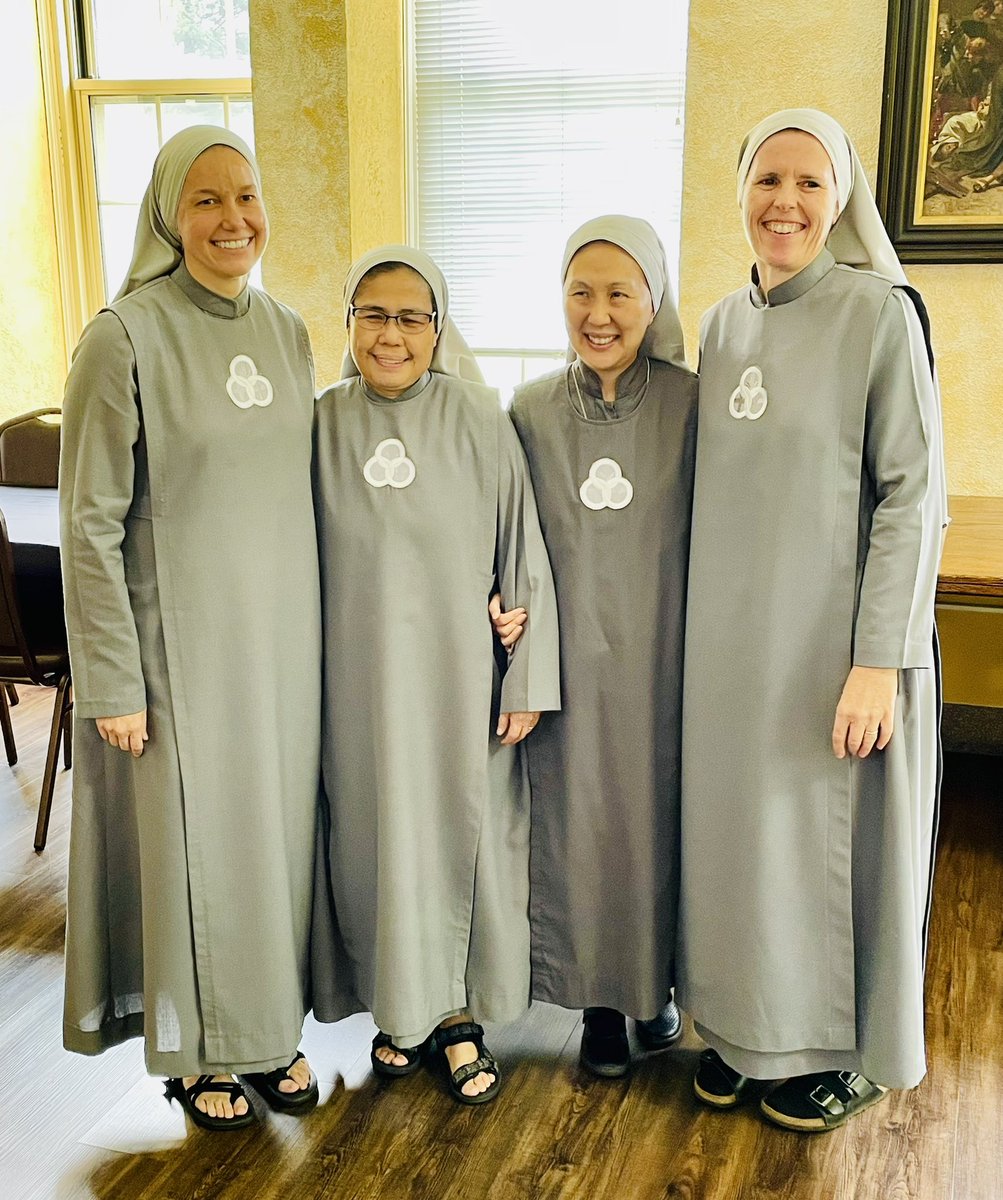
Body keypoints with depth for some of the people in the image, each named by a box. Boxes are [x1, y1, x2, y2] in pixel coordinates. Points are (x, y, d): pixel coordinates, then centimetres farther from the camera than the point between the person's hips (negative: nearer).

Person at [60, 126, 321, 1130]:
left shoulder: (285, 331, 5)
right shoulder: (127, 337, -13)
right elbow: (90, 525, -12)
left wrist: (316, 627, 11)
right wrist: (112, 681, -13)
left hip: (283, 632, 5)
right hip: (181, 639, -5)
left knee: (279, 821, 14)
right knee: (193, 833, 8)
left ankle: (269, 1028, 35)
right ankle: (200, 1047, 30)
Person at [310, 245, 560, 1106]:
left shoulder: (481, 423, -5)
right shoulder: (321, 425, -2)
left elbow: (525, 560, -2)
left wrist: (530, 681, -3)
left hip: (458, 674, -1)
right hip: (359, 679, 1)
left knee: (460, 835, 8)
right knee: (373, 837, 10)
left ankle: (456, 1015, 26)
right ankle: (397, 1010, 31)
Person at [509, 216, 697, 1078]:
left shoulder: (690, 403, -4)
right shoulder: (532, 409, 3)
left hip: (658, 650, -1)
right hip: (568, 652, 2)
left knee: (658, 814, 9)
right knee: (577, 820, 8)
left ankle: (657, 983, 32)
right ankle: (599, 998, 25)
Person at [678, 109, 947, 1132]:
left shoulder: (880, 314, -9)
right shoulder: (723, 326, 8)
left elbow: (912, 495, -13)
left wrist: (879, 661, -18)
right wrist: (700, 623, 9)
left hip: (837, 645, -5)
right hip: (731, 639, 5)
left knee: (836, 834, 7)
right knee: (734, 823, 13)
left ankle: (849, 1050, 29)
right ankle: (747, 1026, 33)